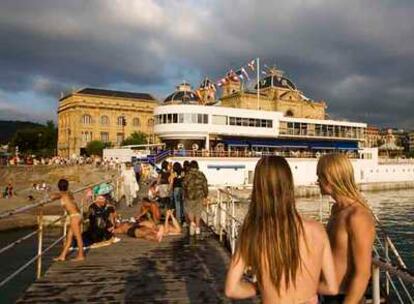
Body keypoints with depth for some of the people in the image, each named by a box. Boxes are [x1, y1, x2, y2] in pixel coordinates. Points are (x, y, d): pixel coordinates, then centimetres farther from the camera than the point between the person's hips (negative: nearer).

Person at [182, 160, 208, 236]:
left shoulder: (187, 174, -8)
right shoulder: (201, 175, -2)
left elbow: (184, 185, -7)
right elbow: (205, 186, 0)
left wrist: (184, 195, 7)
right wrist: (205, 196, 9)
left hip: (189, 196, -2)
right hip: (199, 196, 2)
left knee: (189, 210, 15)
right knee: (198, 211, 12)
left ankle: (192, 222, -6)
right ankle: (197, 228, 16)